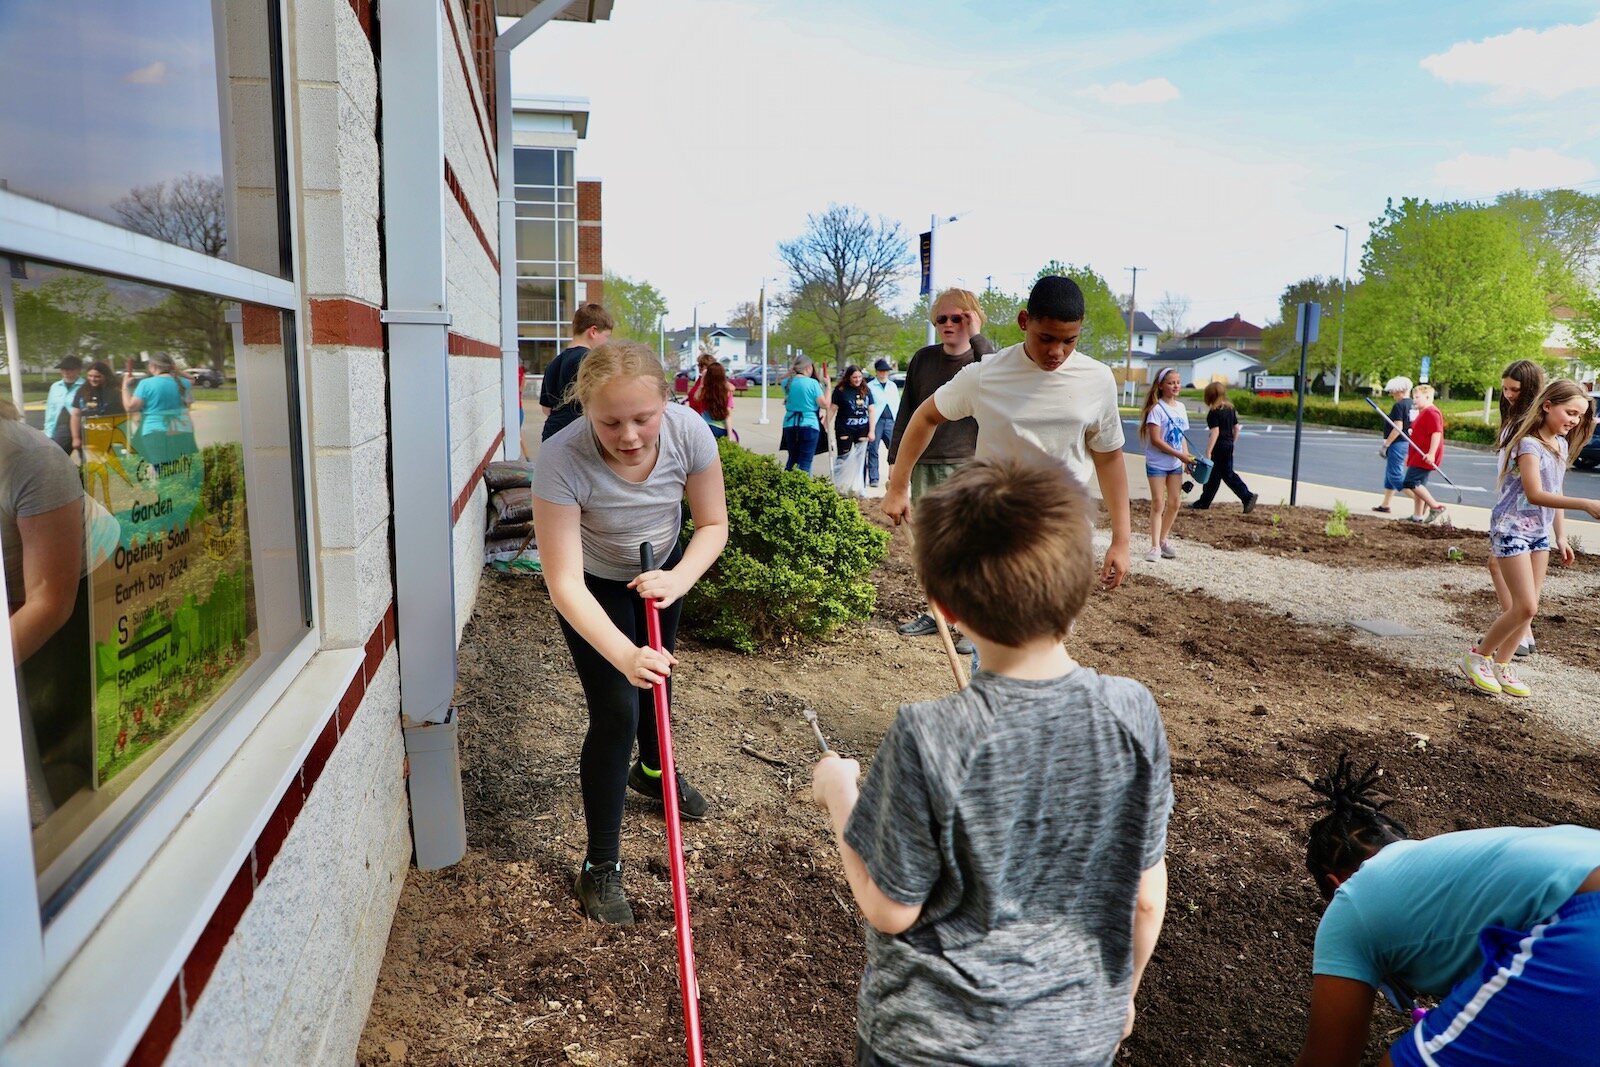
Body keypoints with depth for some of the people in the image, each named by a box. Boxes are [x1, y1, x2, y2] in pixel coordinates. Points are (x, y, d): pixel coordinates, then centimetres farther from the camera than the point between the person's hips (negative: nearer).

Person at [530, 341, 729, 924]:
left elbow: (713, 525, -17)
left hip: (661, 573, 4)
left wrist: (677, 580, -35)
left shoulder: (689, 432, -32)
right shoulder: (561, 460, -40)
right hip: (594, 586, -4)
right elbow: (565, 582, -39)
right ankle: (600, 866, 6)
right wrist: (623, 655, -51)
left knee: (656, 677, 25)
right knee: (616, 711, -11)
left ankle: (652, 769, 57)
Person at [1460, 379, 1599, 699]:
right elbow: (1535, 494, -26)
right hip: (1512, 529, -8)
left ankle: (1500, 665, 17)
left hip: (1540, 532, 8)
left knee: (1528, 607, 7)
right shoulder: (1529, 444, -18)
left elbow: (1556, 492, 14)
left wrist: (1560, 537, 12)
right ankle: (1478, 657, 5)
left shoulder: (1561, 445, 9)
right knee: (1525, 607, -11)